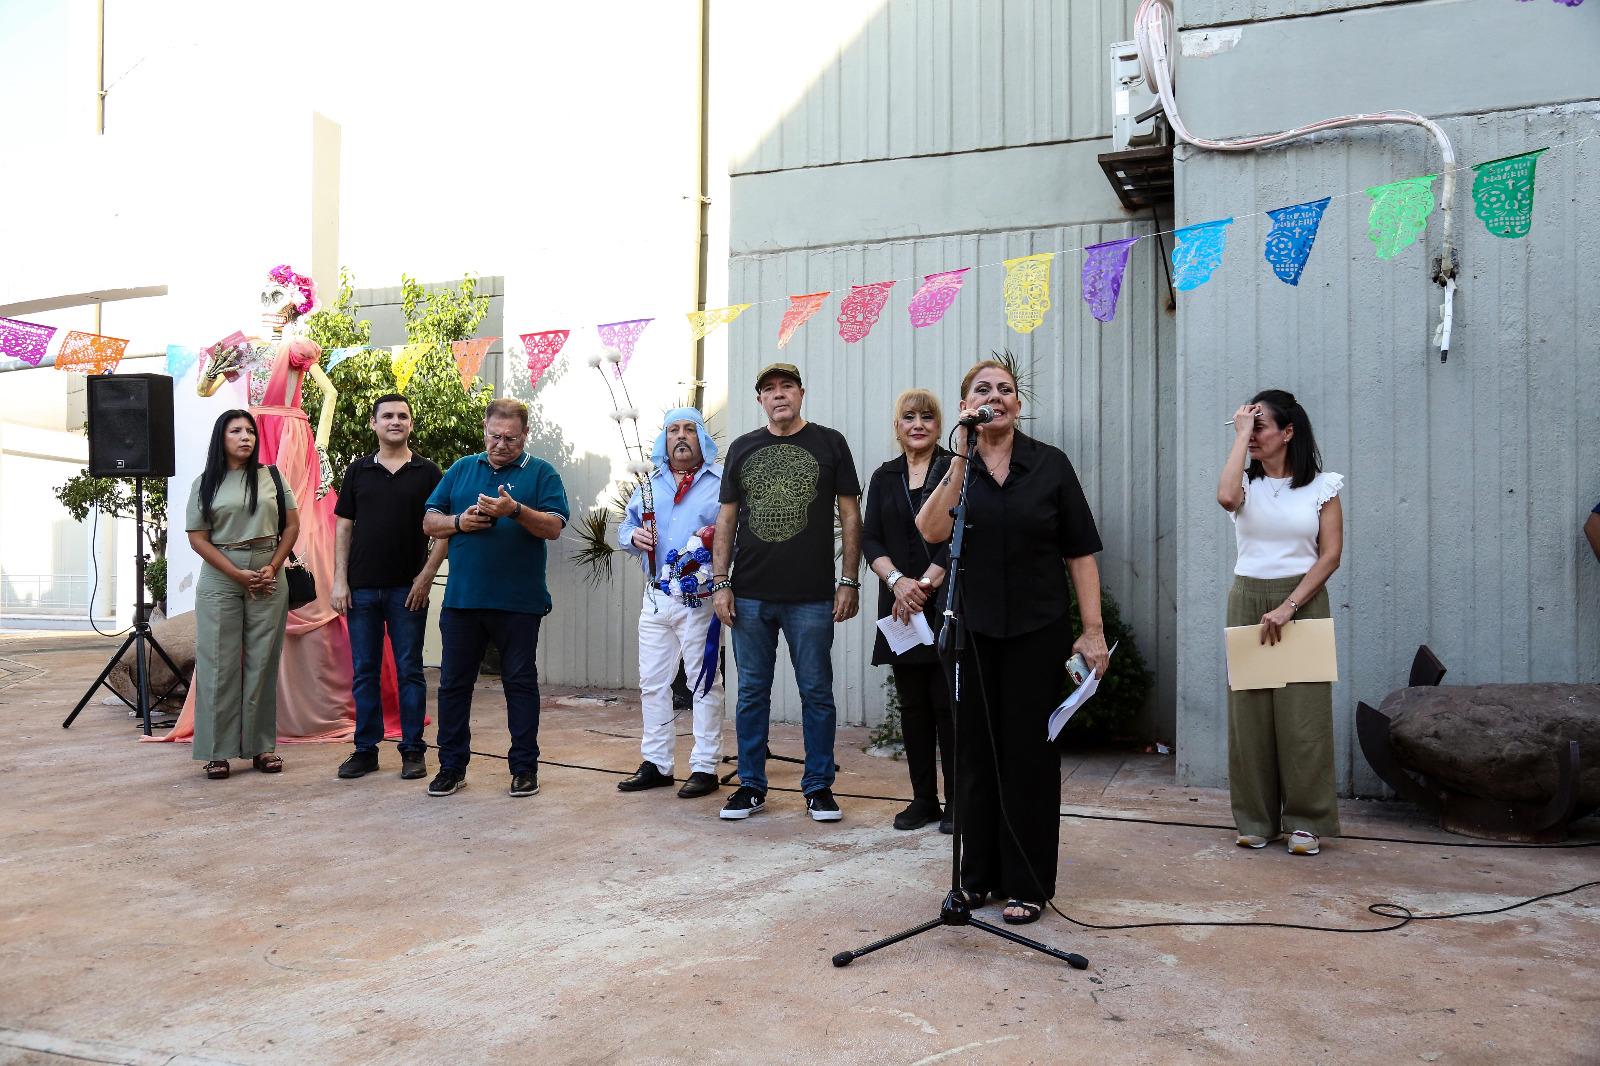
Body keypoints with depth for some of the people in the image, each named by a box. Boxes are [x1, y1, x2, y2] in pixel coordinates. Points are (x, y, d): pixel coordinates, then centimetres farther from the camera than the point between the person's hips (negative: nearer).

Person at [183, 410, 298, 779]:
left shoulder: (271, 477, 8)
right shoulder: (205, 484, 5)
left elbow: (292, 525, 6)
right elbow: (197, 537, 0)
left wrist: (272, 568, -6)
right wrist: (238, 575, -9)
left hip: (268, 579, 1)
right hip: (220, 580, -1)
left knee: (262, 663, 3)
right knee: (220, 664, -1)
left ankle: (262, 747, 9)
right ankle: (218, 751, 4)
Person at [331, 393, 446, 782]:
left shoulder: (427, 472, 2)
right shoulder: (358, 471, 8)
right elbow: (343, 528, 8)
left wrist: (426, 577, -9)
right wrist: (339, 581, 1)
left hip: (407, 589, -2)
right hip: (361, 588, 2)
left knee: (409, 671, 4)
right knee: (364, 672, 7)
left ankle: (413, 750, 11)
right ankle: (365, 749, 17)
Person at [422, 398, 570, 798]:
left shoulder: (541, 473, 3)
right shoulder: (461, 469, 13)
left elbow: (554, 526, -9)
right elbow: (430, 522, 11)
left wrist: (516, 510, -23)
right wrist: (459, 521, -8)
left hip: (519, 601, -3)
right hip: (461, 598, 3)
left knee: (520, 682, 5)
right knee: (453, 683, 8)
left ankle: (525, 766, 15)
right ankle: (452, 766, 20)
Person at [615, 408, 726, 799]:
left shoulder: (722, 483, 1)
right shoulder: (649, 485, 16)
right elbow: (625, 529, 18)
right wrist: (633, 536, -4)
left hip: (700, 601, -5)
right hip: (656, 599, 5)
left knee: (705, 683, 0)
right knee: (653, 683, 10)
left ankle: (705, 767, 8)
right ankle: (656, 764, 21)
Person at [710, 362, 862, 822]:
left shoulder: (829, 443, 3)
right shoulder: (743, 448, 10)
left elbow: (850, 514, 2)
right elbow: (726, 518, 10)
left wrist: (849, 581, -4)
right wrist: (720, 583, 3)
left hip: (812, 598, -2)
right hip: (750, 595, 2)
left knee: (817, 692, 5)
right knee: (752, 692, 9)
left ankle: (819, 785, 18)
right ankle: (751, 785, 20)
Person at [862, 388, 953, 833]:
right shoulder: (885, 477, 13)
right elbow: (869, 538, 6)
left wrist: (926, 584, -14)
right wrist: (898, 581, -10)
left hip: (948, 605, -4)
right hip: (900, 608, 4)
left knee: (948, 704, -3)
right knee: (913, 706, 8)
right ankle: (923, 799, 17)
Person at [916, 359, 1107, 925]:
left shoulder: (1050, 464, 0)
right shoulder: (952, 468, 3)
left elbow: (1081, 553, -2)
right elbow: (931, 531, -16)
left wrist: (1093, 632, -7)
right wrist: (961, 457, -17)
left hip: (1037, 630, -1)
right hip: (970, 630, 2)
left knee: (1029, 753, 4)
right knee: (975, 751, 9)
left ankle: (1027, 884, 16)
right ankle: (978, 874, 24)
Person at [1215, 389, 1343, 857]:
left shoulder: (1321, 486, 4)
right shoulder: (1247, 483, 7)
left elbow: (1330, 555, -3)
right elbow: (1225, 498, -20)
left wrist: (1288, 607, -13)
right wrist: (1240, 436, -10)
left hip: (1303, 599, -2)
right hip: (1247, 598, 2)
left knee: (1302, 715, -4)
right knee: (1249, 712, 1)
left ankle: (1306, 822, 7)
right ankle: (1256, 821, 11)